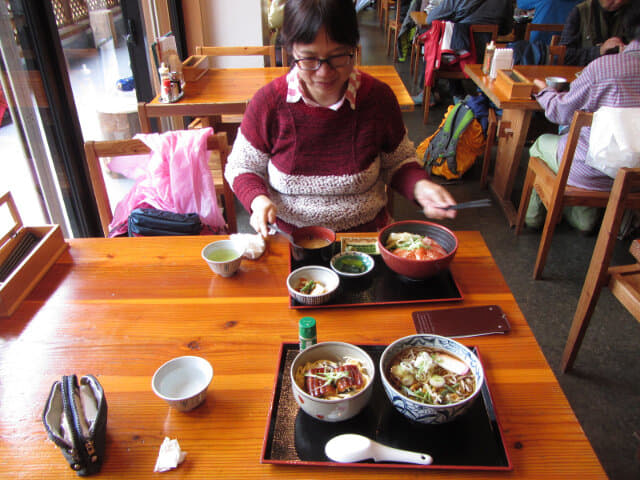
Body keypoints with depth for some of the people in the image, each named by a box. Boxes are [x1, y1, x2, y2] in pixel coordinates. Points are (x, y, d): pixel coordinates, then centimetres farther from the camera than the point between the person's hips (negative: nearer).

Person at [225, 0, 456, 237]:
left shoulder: (378, 97, -4)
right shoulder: (268, 102, -8)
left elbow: (398, 163, 10)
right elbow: (240, 167, 5)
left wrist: (420, 186, -11)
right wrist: (258, 199, -16)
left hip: (366, 236, 1)